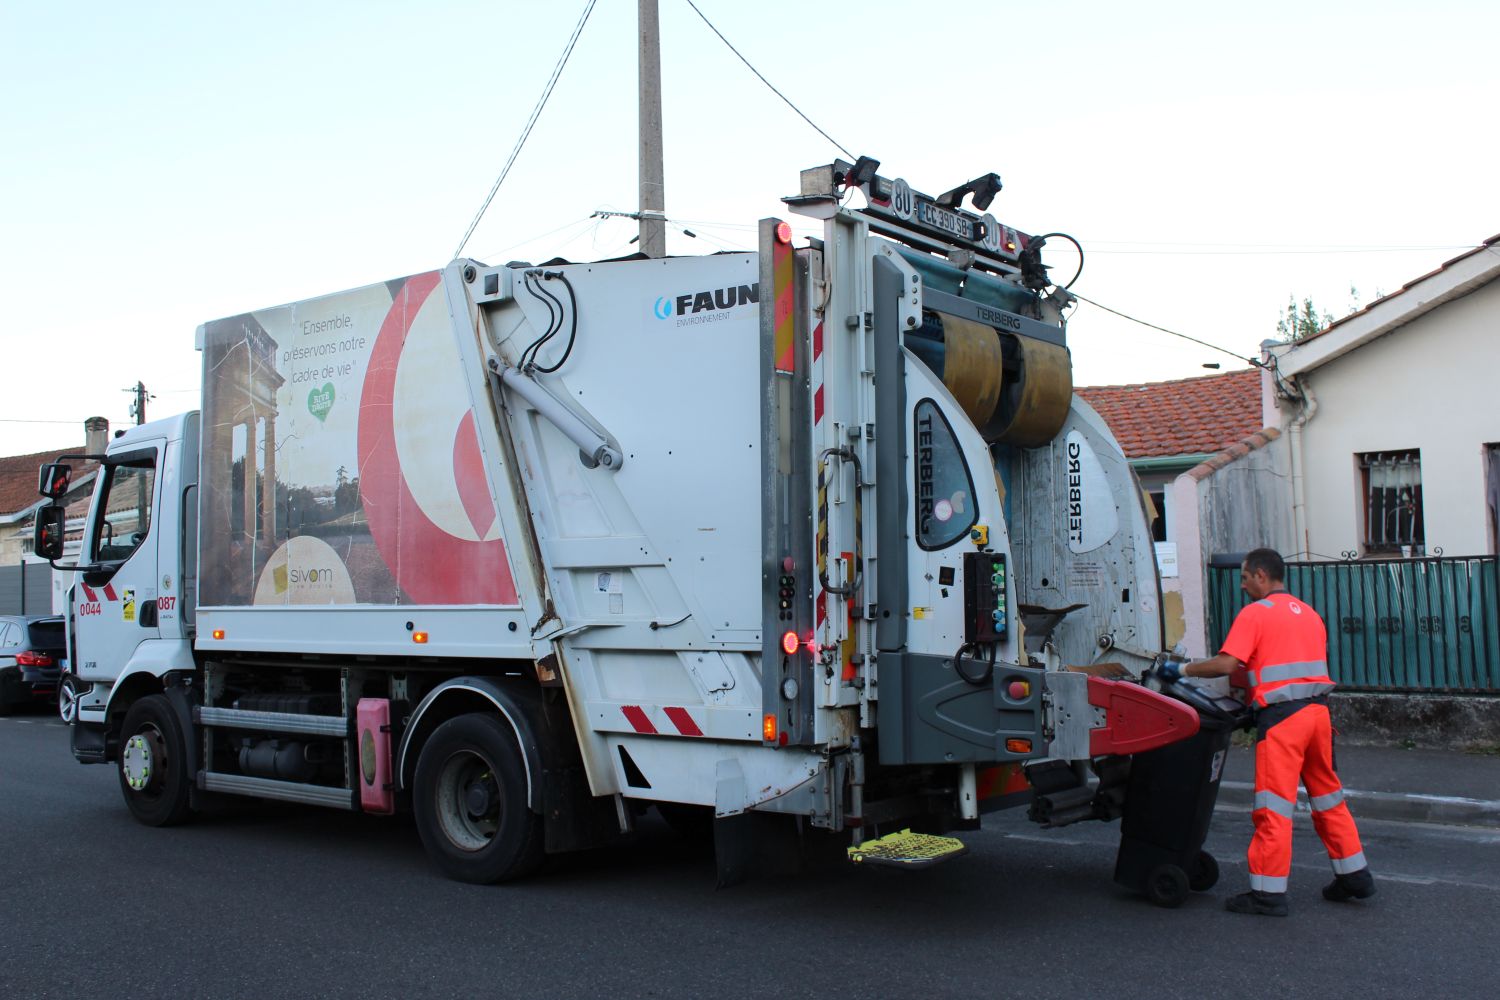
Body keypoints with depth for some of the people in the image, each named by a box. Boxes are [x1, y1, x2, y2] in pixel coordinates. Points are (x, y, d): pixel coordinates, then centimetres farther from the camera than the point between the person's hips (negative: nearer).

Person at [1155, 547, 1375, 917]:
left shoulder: (1255, 613, -5)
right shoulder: (1308, 613, 19)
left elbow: (1226, 664, -13)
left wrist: (1181, 669, -2)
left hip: (1281, 716, -8)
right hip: (1318, 709, 8)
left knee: (1274, 804, -4)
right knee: (1327, 795, 19)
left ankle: (1268, 892, -2)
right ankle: (1354, 874, 26)